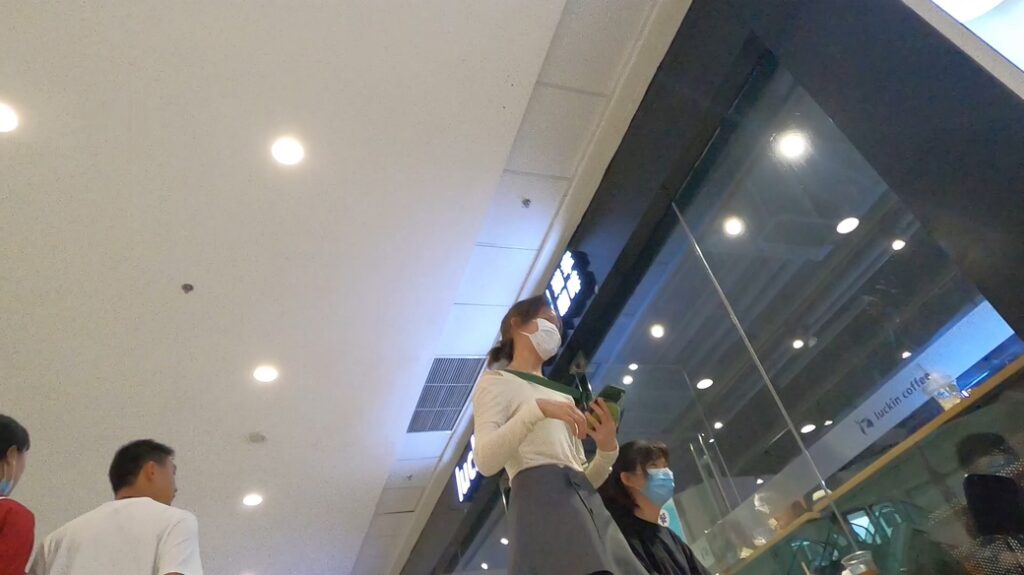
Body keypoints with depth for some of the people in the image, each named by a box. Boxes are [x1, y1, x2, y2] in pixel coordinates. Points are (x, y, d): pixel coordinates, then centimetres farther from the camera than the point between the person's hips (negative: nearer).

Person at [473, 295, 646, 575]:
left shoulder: (562, 394, 30)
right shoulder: (498, 381, 10)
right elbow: (486, 461, -9)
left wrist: (607, 449, 3)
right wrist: (537, 409, -18)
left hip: (588, 503, 7)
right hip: (541, 499, -7)